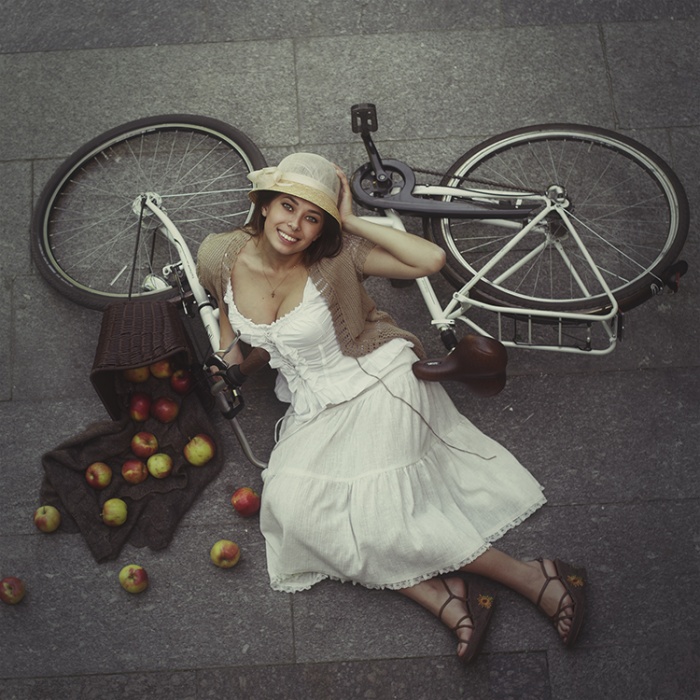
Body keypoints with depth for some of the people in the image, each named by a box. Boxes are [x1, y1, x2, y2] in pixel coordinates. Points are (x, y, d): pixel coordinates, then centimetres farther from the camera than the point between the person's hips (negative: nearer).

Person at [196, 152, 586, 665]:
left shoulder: (335, 255, -17)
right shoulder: (221, 256, -6)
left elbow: (432, 259, -28)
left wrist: (352, 222, -23)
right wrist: (229, 345, 6)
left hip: (379, 383, -5)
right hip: (315, 406, 6)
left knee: (371, 513, -21)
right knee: (294, 504, -19)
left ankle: (533, 578, -9)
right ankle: (441, 598, -19)